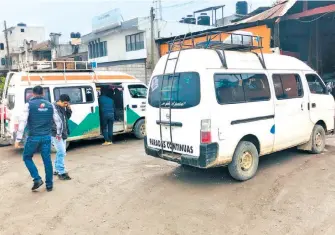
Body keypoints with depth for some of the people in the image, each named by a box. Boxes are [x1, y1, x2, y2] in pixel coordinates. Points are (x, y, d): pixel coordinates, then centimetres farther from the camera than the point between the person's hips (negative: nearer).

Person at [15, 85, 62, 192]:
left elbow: (22, 122, -12)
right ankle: (49, 185, 16)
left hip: (33, 137, -3)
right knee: (47, 160, 9)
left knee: (27, 157, 17)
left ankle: (37, 179, 5)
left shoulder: (29, 105, -5)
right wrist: (59, 134, 27)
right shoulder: (50, 105, 7)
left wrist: (18, 139, -10)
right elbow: (58, 121, 12)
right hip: (47, 137, 3)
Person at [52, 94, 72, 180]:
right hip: (56, 134, -9)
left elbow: (68, 116, 19)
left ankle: (57, 170, 29)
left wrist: (69, 109, 2)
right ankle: (61, 172, -6)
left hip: (63, 134, 9)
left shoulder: (63, 108, 9)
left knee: (61, 152, 16)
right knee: (61, 152, -12)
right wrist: (57, 132, -23)